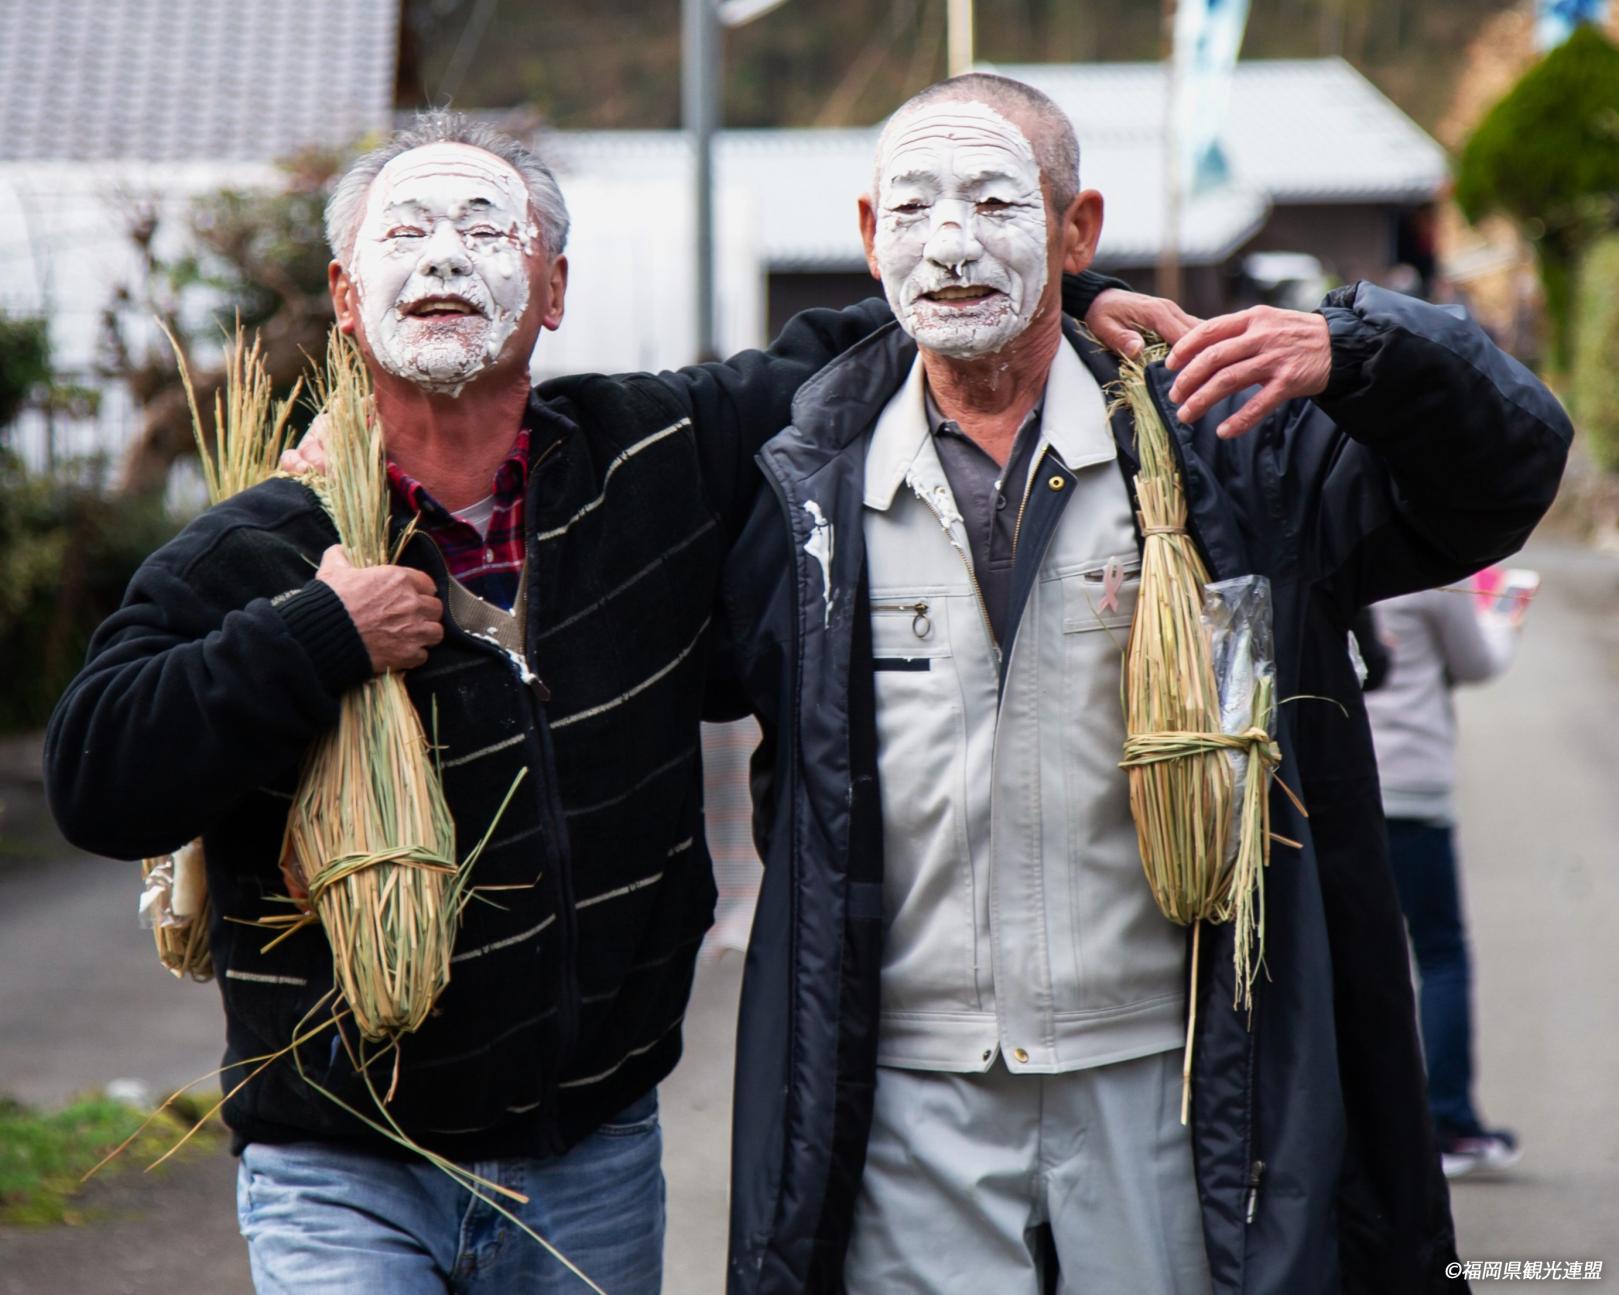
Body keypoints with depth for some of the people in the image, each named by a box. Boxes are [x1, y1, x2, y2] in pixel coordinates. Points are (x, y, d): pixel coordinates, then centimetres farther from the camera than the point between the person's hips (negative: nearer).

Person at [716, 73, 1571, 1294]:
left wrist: (1350, 354, -20)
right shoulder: (808, 493, 7)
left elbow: (1507, 462, -2)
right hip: (908, 1100, 1)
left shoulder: (1220, 441, 3)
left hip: (1162, 1089, -1)